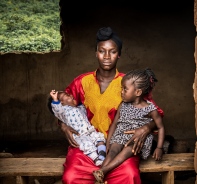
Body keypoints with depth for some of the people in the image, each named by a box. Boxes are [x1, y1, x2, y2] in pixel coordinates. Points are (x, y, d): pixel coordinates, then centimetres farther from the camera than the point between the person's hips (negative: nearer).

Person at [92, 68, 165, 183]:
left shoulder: (150, 109, -5)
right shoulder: (123, 106, 7)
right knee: (113, 149, -27)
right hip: (121, 135, 3)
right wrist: (108, 143, 7)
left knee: (128, 149, -33)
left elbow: (160, 127, 2)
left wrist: (159, 148, -6)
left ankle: (104, 170, -42)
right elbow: (114, 123, 13)